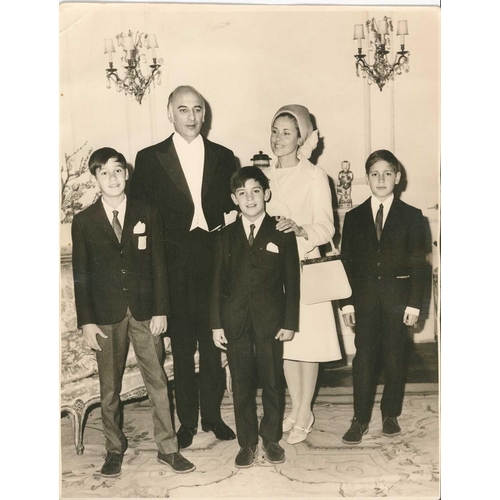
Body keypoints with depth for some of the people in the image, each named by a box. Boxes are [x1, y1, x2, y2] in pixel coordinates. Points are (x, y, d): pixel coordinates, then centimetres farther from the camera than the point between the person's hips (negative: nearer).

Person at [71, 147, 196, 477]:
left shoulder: (147, 215, 3)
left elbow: (158, 266, 2)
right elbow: (81, 275, 1)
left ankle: (168, 448, 17)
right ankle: (115, 450, 26)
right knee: (109, 388, 10)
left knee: (158, 382, 5)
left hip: (145, 312, 0)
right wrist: (86, 321, -4)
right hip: (106, 315, 0)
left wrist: (161, 311, -3)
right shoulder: (83, 222, 1)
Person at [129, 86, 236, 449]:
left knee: (214, 342, 8)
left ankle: (212, 414, 25)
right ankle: (187, 419, 22)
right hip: (173, 264, -1)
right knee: (181, 345, 7)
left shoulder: (223, 158, 10)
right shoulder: (150, 158, 4)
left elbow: (235, 205, 13)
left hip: (214, 259, 2)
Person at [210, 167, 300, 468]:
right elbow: (218, 282, 6)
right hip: (236, 322, 2)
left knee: (273, 383, 9)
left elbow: (292, 282, 0)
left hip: (270, 321, -1)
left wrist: (290, 322, -5)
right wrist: (216, 324, 2)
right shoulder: (227, 236, 6)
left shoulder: (282, 233, 0)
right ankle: (247, 443, 23)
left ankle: (271, 439, 27)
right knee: (242, 385, 9)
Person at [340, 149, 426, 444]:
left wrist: (414, 303, -7)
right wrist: (347, 301, 0)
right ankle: (361, 420, 9)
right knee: (364, 357, 0)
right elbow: (347, 262, 6)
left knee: (395, 357, 7)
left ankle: (391, 414, 24)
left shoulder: (412, 216, 3)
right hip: (365, 298, 1)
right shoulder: (354, 217, 7)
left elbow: (418, 263, 0)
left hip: (397, 296, -1)